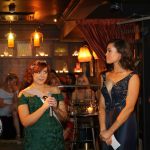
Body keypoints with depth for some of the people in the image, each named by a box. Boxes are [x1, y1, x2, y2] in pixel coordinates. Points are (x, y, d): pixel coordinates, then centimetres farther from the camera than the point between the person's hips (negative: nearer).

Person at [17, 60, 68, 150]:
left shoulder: (55, 90, 4)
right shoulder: (24, 94, -6)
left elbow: (64, 117, 6)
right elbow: (25, 122, -15)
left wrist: (55, 108, -13)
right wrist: (44, 107, -24)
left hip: (56, 139, 3)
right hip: (35, 142, -3)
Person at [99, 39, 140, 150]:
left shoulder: (132, 77, -8)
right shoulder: (105, 76, 7)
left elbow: (129, 107, -15)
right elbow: (102, 106, 2)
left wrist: (110, 131, -17)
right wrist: (103, 129, -11)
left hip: (124, 126, -4)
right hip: (107, 122, 5)